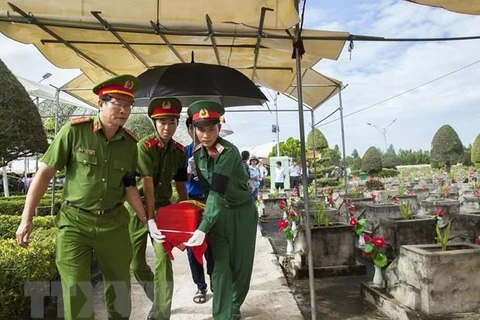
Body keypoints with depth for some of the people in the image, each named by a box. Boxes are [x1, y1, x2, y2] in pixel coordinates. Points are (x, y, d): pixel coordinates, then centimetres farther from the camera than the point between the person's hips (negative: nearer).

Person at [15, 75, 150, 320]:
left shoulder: (130, 143, 0)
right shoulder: (75, 130, -11)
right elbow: (45, 173, -7)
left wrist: (145, 219, 3)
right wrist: (26, 218, -7)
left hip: (114, 222, 3)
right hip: (75, 222, -3)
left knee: (120, 287, 16)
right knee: (76, 292, 5)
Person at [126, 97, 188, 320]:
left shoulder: (179, 151, -2)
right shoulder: (144, 146, -17)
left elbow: (180, 185, 6)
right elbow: (147, 186, -24)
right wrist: (150, 220, -28)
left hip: (163, 206, 3)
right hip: (138, 207, -2)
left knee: (164, 259, -8)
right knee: (136, 263, 8)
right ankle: (158, 300, 35)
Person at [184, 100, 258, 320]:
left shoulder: (229, 152, -24)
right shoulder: (197, 153, -3)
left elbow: (217, 191, -32)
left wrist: (202, 229, -36)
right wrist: (207, 216, 6)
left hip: (242, 213, -4)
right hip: (218, 214, 4)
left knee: (241, 265, 11)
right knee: (220, 266, 1)